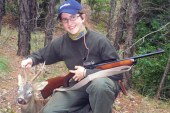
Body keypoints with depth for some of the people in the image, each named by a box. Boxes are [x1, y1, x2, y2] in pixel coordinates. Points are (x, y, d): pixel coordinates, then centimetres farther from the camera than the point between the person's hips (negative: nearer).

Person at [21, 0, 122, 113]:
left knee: (99, 84, -41)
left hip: (102, 88, -4)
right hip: (77, 89, 5)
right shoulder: (60, 43, -4)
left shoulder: (100, 40, -19)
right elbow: (41, 55, 16)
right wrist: (31, 59, -9)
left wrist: (86, 73, -22)